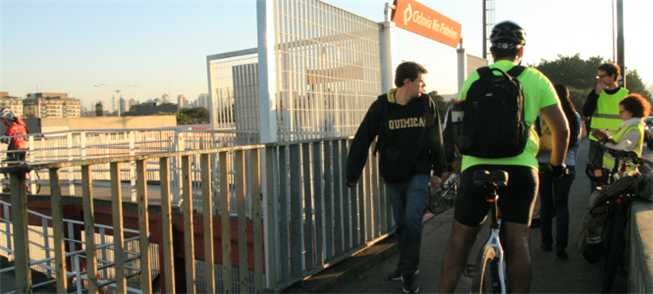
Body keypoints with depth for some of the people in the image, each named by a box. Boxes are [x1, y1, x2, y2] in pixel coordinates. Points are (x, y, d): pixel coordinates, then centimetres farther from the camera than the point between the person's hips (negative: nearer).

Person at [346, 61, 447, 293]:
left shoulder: (426, 104, -1)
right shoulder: (381, 107, -6)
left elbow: (435, 139, 9)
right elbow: (362, 140, -5)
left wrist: (439, 170, 11)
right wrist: (353, 173, -7)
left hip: (418, 174, 0)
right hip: (392, 177, 1)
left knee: (413, 220, -12)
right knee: (401, 224, 11)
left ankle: (409, 273, 4)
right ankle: (407, 264, 31)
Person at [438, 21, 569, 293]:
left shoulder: (474, 78, 10)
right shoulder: (535, 78, 8)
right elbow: (561, 128, 7)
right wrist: (557, 163, 23)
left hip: (477, 166, 1)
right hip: (521, 167, 0)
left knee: (460, 237, 10)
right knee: (518, 240, 4)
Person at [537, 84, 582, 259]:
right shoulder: (575, 117, 3)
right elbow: (577, 144, 9)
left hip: (544, 164, -1)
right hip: (566, 166, 1)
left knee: (546, 204, 10)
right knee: (562, 206, 5)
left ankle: (546, 243, 18)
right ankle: (561, 246, 0)